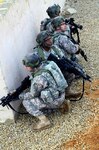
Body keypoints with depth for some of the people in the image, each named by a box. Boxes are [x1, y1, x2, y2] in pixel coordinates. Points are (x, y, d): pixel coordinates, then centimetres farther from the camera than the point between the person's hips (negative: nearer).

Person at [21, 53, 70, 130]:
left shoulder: (39, 78, -27)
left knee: (26, 102, -7)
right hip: (60, 95, 9)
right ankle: (62, 104, 19)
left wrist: (22, 96, 5)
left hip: (54, 100, -9)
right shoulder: (44, 64, -3)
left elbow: (33, 94, -13)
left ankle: (44, 121, -7)